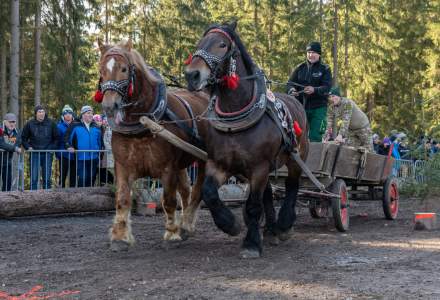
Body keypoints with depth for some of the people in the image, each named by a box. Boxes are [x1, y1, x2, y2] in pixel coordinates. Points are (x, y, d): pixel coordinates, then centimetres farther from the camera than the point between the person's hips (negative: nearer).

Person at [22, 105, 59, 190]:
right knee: (34, 178, -1)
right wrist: (28, 147, -2)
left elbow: (56, 138, 9)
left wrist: (52, 148, -2)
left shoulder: (51, 123, 2)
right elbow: (23, 138, 12)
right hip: (34, 153, 0)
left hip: (47, 154, 0)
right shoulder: (29, 124, 2)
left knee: (47, 178, 3)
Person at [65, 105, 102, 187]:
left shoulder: (96, 128, 13)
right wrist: (69, 146, -12)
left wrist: (100, 155, 17)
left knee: (91, 179, 8)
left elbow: (100, 142, 21)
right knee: (82, 179, -10)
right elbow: (67, 138, 4)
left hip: (94, 159, 4)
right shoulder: (75, 126, 1)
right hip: (81, 159, -4)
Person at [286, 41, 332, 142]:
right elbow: (290, 83, 5)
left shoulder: (325, 69, 1)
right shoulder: (300, 68, 8)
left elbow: (327, 87, -11)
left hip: (318, 108, -3)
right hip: (301, 106, 3)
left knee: (315, 137, -5)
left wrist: (314, 90, -31)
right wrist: (292, 90, -19)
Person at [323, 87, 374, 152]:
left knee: (368, 151, -2)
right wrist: (327, 136, -23)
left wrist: (340, 135, -46)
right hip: (351, 129, 6)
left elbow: (345, 121, -37)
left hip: (362, 127, -6)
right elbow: (330, 122, -13)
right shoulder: (332, 107, -9)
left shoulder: (347, 103, -29)